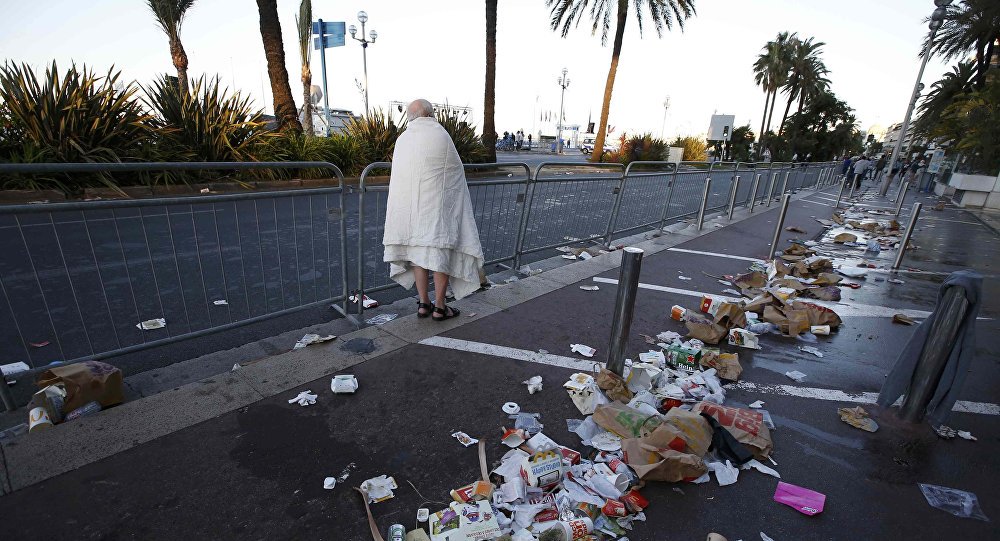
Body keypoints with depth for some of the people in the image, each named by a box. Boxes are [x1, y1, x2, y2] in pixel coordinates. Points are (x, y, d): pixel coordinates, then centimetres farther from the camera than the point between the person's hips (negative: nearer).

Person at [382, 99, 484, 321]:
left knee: (417, 252, 11)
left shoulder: (402, 139, 6)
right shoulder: (440, 135, -7)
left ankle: (423, 304, 16)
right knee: (441, 252, 3)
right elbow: (455, 170, 0)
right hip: (437, 206, -5)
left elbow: (400, 174, 12)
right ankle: (439, 307, 8)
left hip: (408, 208, 5)